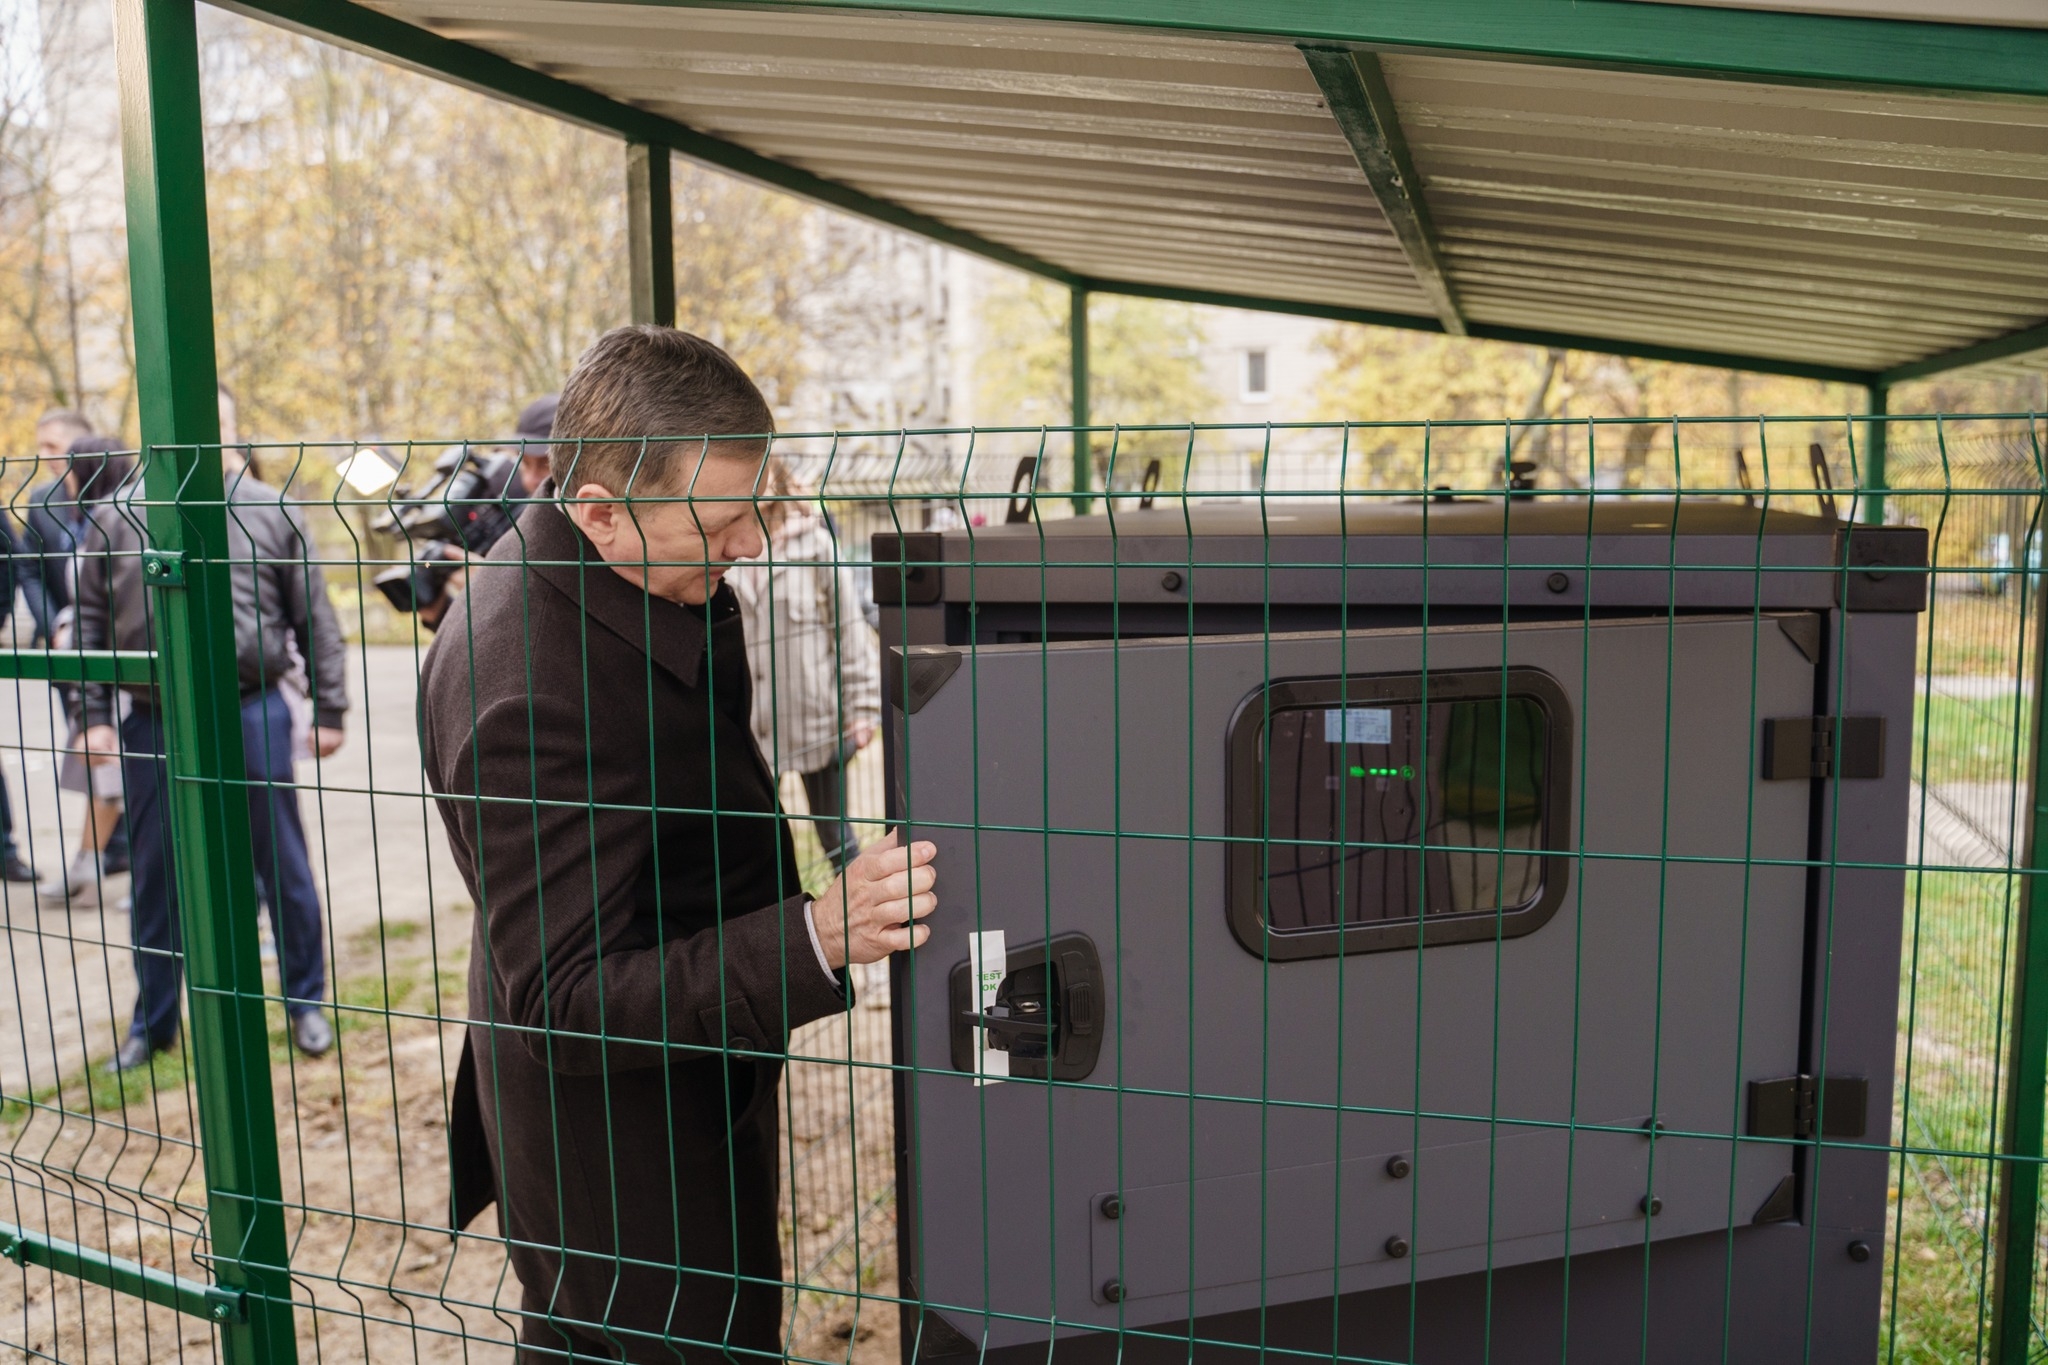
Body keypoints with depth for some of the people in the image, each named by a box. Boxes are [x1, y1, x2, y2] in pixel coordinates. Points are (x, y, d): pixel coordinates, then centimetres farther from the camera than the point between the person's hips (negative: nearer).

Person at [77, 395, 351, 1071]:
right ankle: (153, 1022, 27)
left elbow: (315, 620, 4)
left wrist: (328, 710, 2)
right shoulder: (118, 514, 5)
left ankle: (306, 1003, 23)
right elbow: (92, 622, 8)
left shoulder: (269, 511, 2)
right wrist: (94, 716, 3)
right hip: (153, 724, 2)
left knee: (282, 865, 7)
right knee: (154, 877, 11)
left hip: (252, 715, -1)